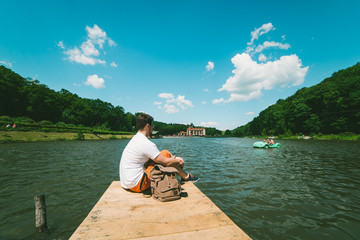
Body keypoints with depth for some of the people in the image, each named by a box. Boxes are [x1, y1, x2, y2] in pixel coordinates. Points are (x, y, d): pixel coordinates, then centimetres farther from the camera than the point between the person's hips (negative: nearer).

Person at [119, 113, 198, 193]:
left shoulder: (135, 139, 9)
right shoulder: (146, 143, -23)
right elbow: (166, 162, -18)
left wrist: (175, 158, 10)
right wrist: (178, 160, 3)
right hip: (136, 185, -9)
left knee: (163, 155, 9)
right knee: (165, 153, -8)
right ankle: (186, 177, 10)